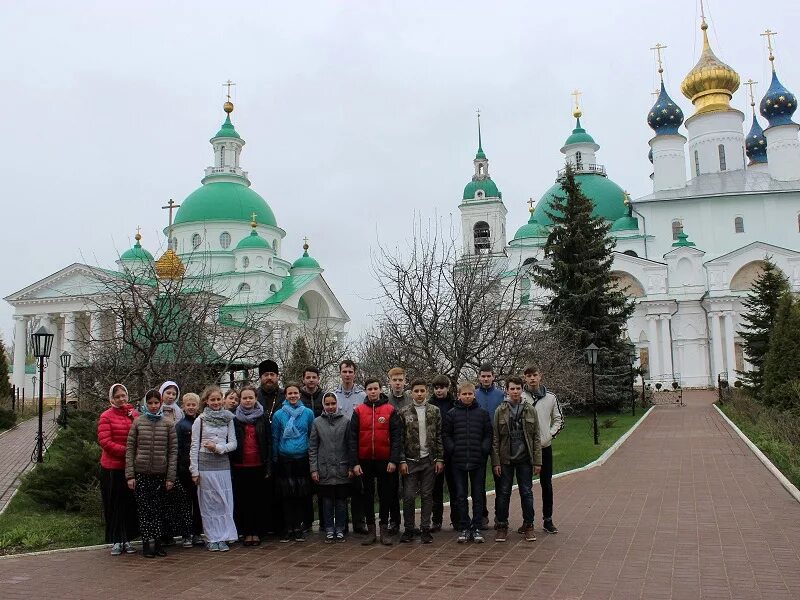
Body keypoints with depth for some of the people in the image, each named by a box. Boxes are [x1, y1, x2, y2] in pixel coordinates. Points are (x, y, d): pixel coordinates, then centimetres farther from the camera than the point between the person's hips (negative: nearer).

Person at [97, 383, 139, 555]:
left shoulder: (135, 415, 6)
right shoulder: (106, 416, -4)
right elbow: (104, 441, -12)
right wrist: (126, 451, -17)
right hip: (112, 468, -3)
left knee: (131, 504, 7)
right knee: (114, 505, 4)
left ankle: (127, 539, 18)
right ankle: (116, 541, 13)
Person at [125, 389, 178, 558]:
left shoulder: (167, 424, 4)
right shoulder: (138, 423, 3)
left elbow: (173, 451, 2)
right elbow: (130, 449, 2)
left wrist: (171, 477, -4)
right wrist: (130, 475, -4)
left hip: (160, 473, 0)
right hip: (141, 473, 0)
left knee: (157, 508, 4)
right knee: (144, 508, 1)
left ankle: (157, 541, 11)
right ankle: (147, 543, 8)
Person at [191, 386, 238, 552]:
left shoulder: (228, 419, 7)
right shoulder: (200, 420, 1)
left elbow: (233, 443, 5)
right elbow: (194, 446, 0)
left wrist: (218, 447, -12)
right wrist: (194, 471, -4)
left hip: (223, 464, 2)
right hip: (205, 464, -2)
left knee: (225, 502, 1)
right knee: (208, 502, 2)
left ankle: (223, 538, 9)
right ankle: (212, 539, 11)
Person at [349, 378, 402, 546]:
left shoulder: (390, 410, 0)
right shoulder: (358, 411, 3)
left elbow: (397, 437, -3)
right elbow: (353, 438, 2)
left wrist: (394, 460, -10)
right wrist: (354, 462, -5)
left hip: (384, 461, -1)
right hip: (365, 461, 1)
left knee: (385, 494, 6)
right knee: (367, 495, 8)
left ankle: (384, 529, 16)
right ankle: (370, 529, 18)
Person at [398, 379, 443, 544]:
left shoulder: (434, 411, 4)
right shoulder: (404, 412, 0)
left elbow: (439, 437, 6)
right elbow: (400, 438, 0)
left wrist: (440, 459, 0)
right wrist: (402, 461, -6)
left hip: (429, 460, 1)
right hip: (410, 461, -1)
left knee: (427, 495, 6)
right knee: (409, 496, 0)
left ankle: (425, 529, 15)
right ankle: (408, 530, 13)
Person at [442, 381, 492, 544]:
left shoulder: (482, 413, 5)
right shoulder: (451, 414, 3)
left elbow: (488, 434, 6)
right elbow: (445, 435, 4)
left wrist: (484, 450, -6)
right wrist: (452, 450, -7)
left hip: (478, 461, 0)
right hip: (458, 461, 0)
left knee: (478, 495, 5)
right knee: (461, 496, 5)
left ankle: (476, 528, 14)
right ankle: (464, 528, 13)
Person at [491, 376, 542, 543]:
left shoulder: (530, 410, 3)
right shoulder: (500, 411, 0)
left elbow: (536, 438, 3)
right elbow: (495, 439, -1)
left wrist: (537, 461, -2)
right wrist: (495, 462, -6)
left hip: (525, 459, 1)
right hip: (506, 459, 0)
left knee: (527, 492, 6)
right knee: (503, 493, 5)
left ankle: (528, 525, 18)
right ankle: (502, 526, 15)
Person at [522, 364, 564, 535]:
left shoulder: (550, 397, 4)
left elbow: (559, 419, 13)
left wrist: (551, 434, 1)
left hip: (545, 446, 2)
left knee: (547, 484, 7)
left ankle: (547, 519, 17)